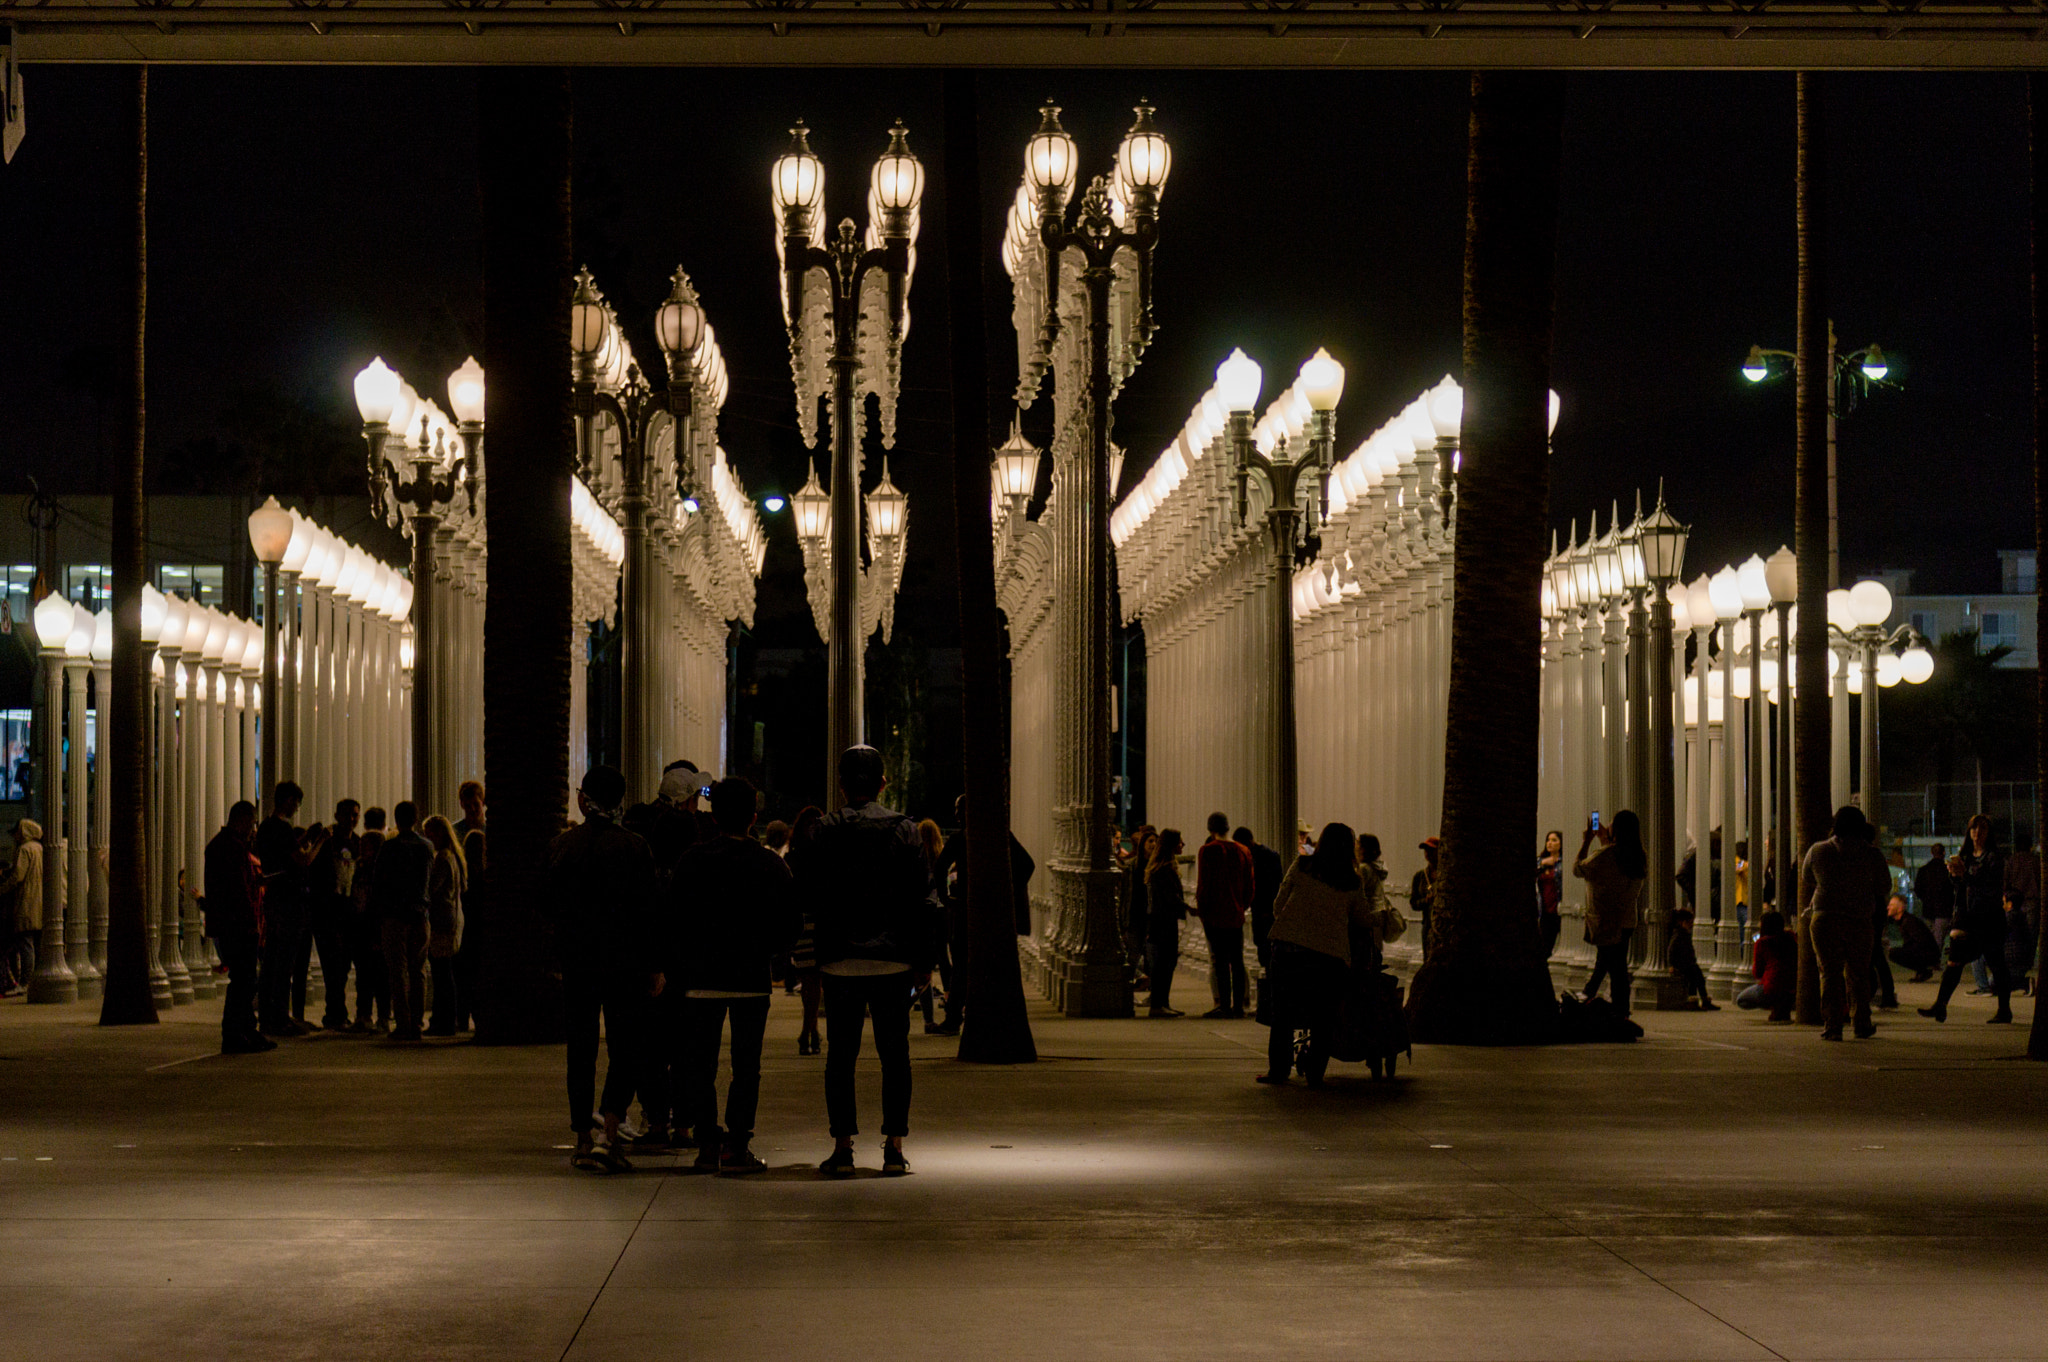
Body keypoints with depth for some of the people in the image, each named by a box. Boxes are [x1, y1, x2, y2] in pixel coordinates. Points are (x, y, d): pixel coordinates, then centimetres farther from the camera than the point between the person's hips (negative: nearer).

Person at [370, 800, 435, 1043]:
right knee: (419, 971, 8)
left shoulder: (389, 847, -5)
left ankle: (403, 1025, -6)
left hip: (394, 916, -4)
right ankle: (417, 1023, 6)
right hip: (421, 915, 4)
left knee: (398, 971, -2)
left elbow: (378, 884, -3)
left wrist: (377, 917, 3)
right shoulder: (427, 847, 8)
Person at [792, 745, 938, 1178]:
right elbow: (923, 898, 1)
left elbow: (804, 894, -1)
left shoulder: (822, 831, 0)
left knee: (840, 1054, 5)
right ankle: (894, 1147, 2)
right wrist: (924, 959, 5)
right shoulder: (903, 830, 1)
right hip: (893, 959, 0)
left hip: (839, 959, 0)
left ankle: (842, 1146, 1)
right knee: (894, 1054, 5)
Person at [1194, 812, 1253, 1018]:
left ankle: (1224, 1005, -7)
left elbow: (1203, 884, -10)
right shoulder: (1243, 852, 8)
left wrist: (1201, 909, -2)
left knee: (1219, 961, -5)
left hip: (1215, 915, -5)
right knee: (1237, 961, 8)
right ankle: (1239, 1004, 7)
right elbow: (1250, 885, 11)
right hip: (1237, 915, 5)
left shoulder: (1208, 851, -7)